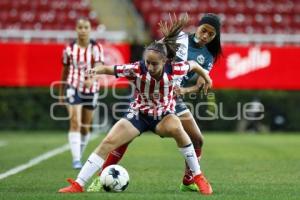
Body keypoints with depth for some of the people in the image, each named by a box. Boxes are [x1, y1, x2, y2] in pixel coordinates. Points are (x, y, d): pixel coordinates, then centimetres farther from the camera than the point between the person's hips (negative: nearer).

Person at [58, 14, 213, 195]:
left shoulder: (174, 70, -24)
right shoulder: (137, 70, -26)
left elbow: (193, 64, -4)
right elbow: (108, 69, -28)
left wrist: (206, 77, 15)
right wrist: (92, 71, -50)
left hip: (164, 114, -1)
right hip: (139, 113, 1)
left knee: (176, 129, -35)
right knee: (108, 143, -13)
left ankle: (198, 177, -19)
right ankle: (78, 185, -6)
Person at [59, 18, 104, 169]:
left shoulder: (96, 48, -4)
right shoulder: (69, 49, 1)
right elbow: (65, 71, 12)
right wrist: (61, 92, 17)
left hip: (91, 89, 1)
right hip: (74, 88, -1)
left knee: (85, 127, 10)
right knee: (75, 122, -17)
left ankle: (79, 155, 31)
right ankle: (76, 159, -20)